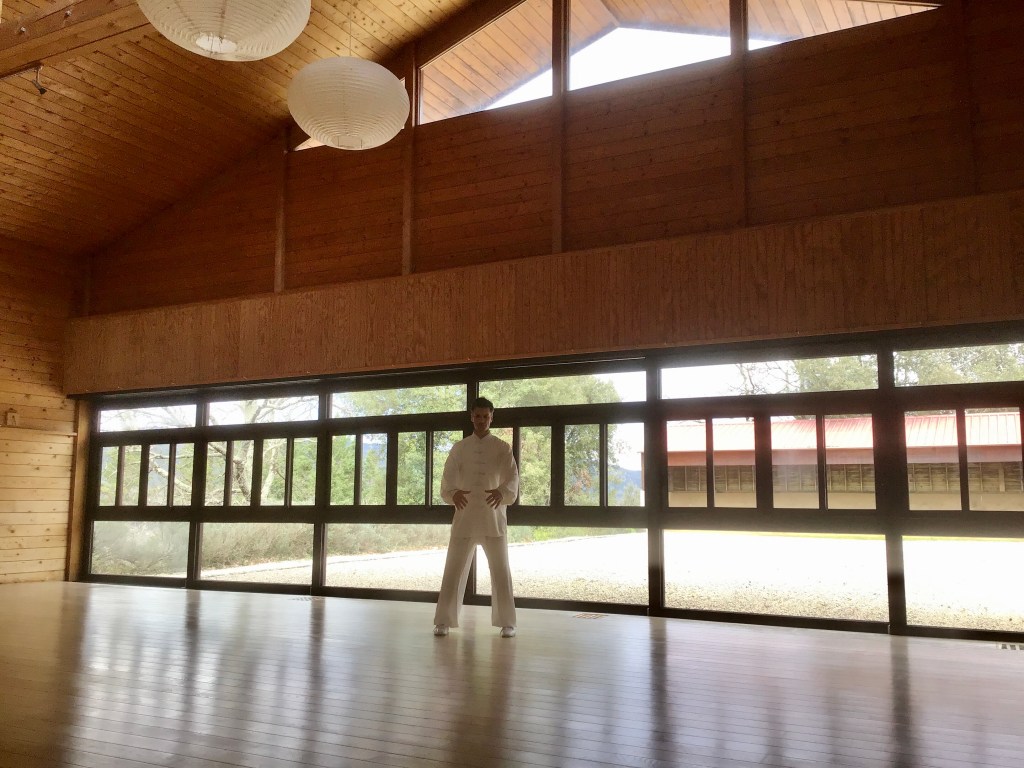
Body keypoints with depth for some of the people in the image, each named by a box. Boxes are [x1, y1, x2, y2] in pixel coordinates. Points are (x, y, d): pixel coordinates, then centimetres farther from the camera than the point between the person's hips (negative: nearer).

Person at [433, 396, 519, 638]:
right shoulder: (459, 448, 6)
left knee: (501, 571, 0)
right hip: (465, 516, 1)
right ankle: (443, 621, 11)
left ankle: (507, 623, 12)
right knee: (453, 570, 1)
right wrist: (453, 493, -27)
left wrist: (502, 492, -32)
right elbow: (447, 479, -3)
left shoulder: (502, 448, 3)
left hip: (493, 517, -1)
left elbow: (512, 478, -8)